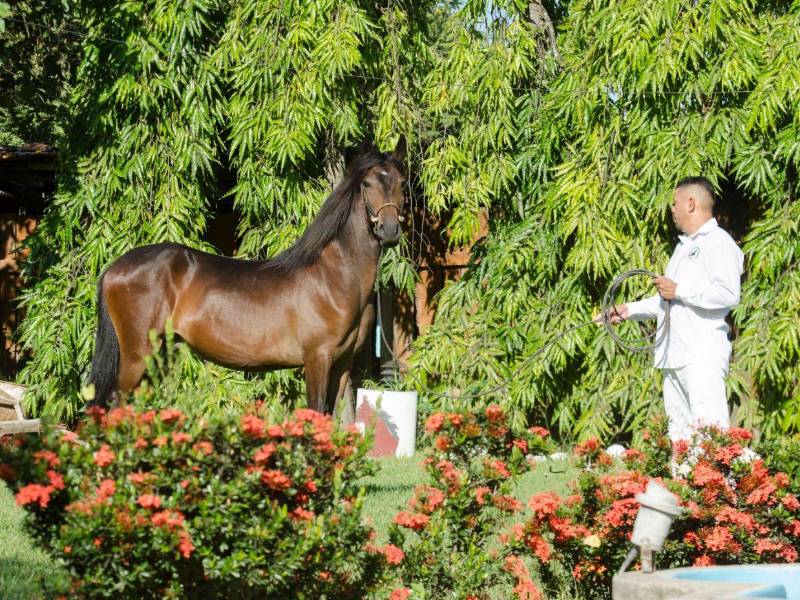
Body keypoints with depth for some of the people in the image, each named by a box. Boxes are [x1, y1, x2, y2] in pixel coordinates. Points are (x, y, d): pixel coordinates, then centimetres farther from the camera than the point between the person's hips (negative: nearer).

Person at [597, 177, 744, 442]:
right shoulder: (684, 245, 25)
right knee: (678, 434, 7)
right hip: (675, 357, 10)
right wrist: (630, 310, 27)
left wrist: (679, 290, -14)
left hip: (703, 357, -10)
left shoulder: (719, 243, -6)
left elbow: (728, 295, -21)